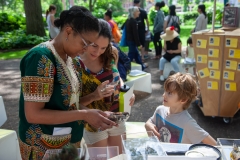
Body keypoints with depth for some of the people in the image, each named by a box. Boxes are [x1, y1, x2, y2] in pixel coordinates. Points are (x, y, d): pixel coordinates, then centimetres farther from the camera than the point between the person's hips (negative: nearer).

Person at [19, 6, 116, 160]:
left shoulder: (70, 58, 2)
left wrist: (90, 113, -7)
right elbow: (33, 114, -24)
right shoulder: (41, 58, -22)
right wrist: (84, 115, -24)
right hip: (44, 146, -7)